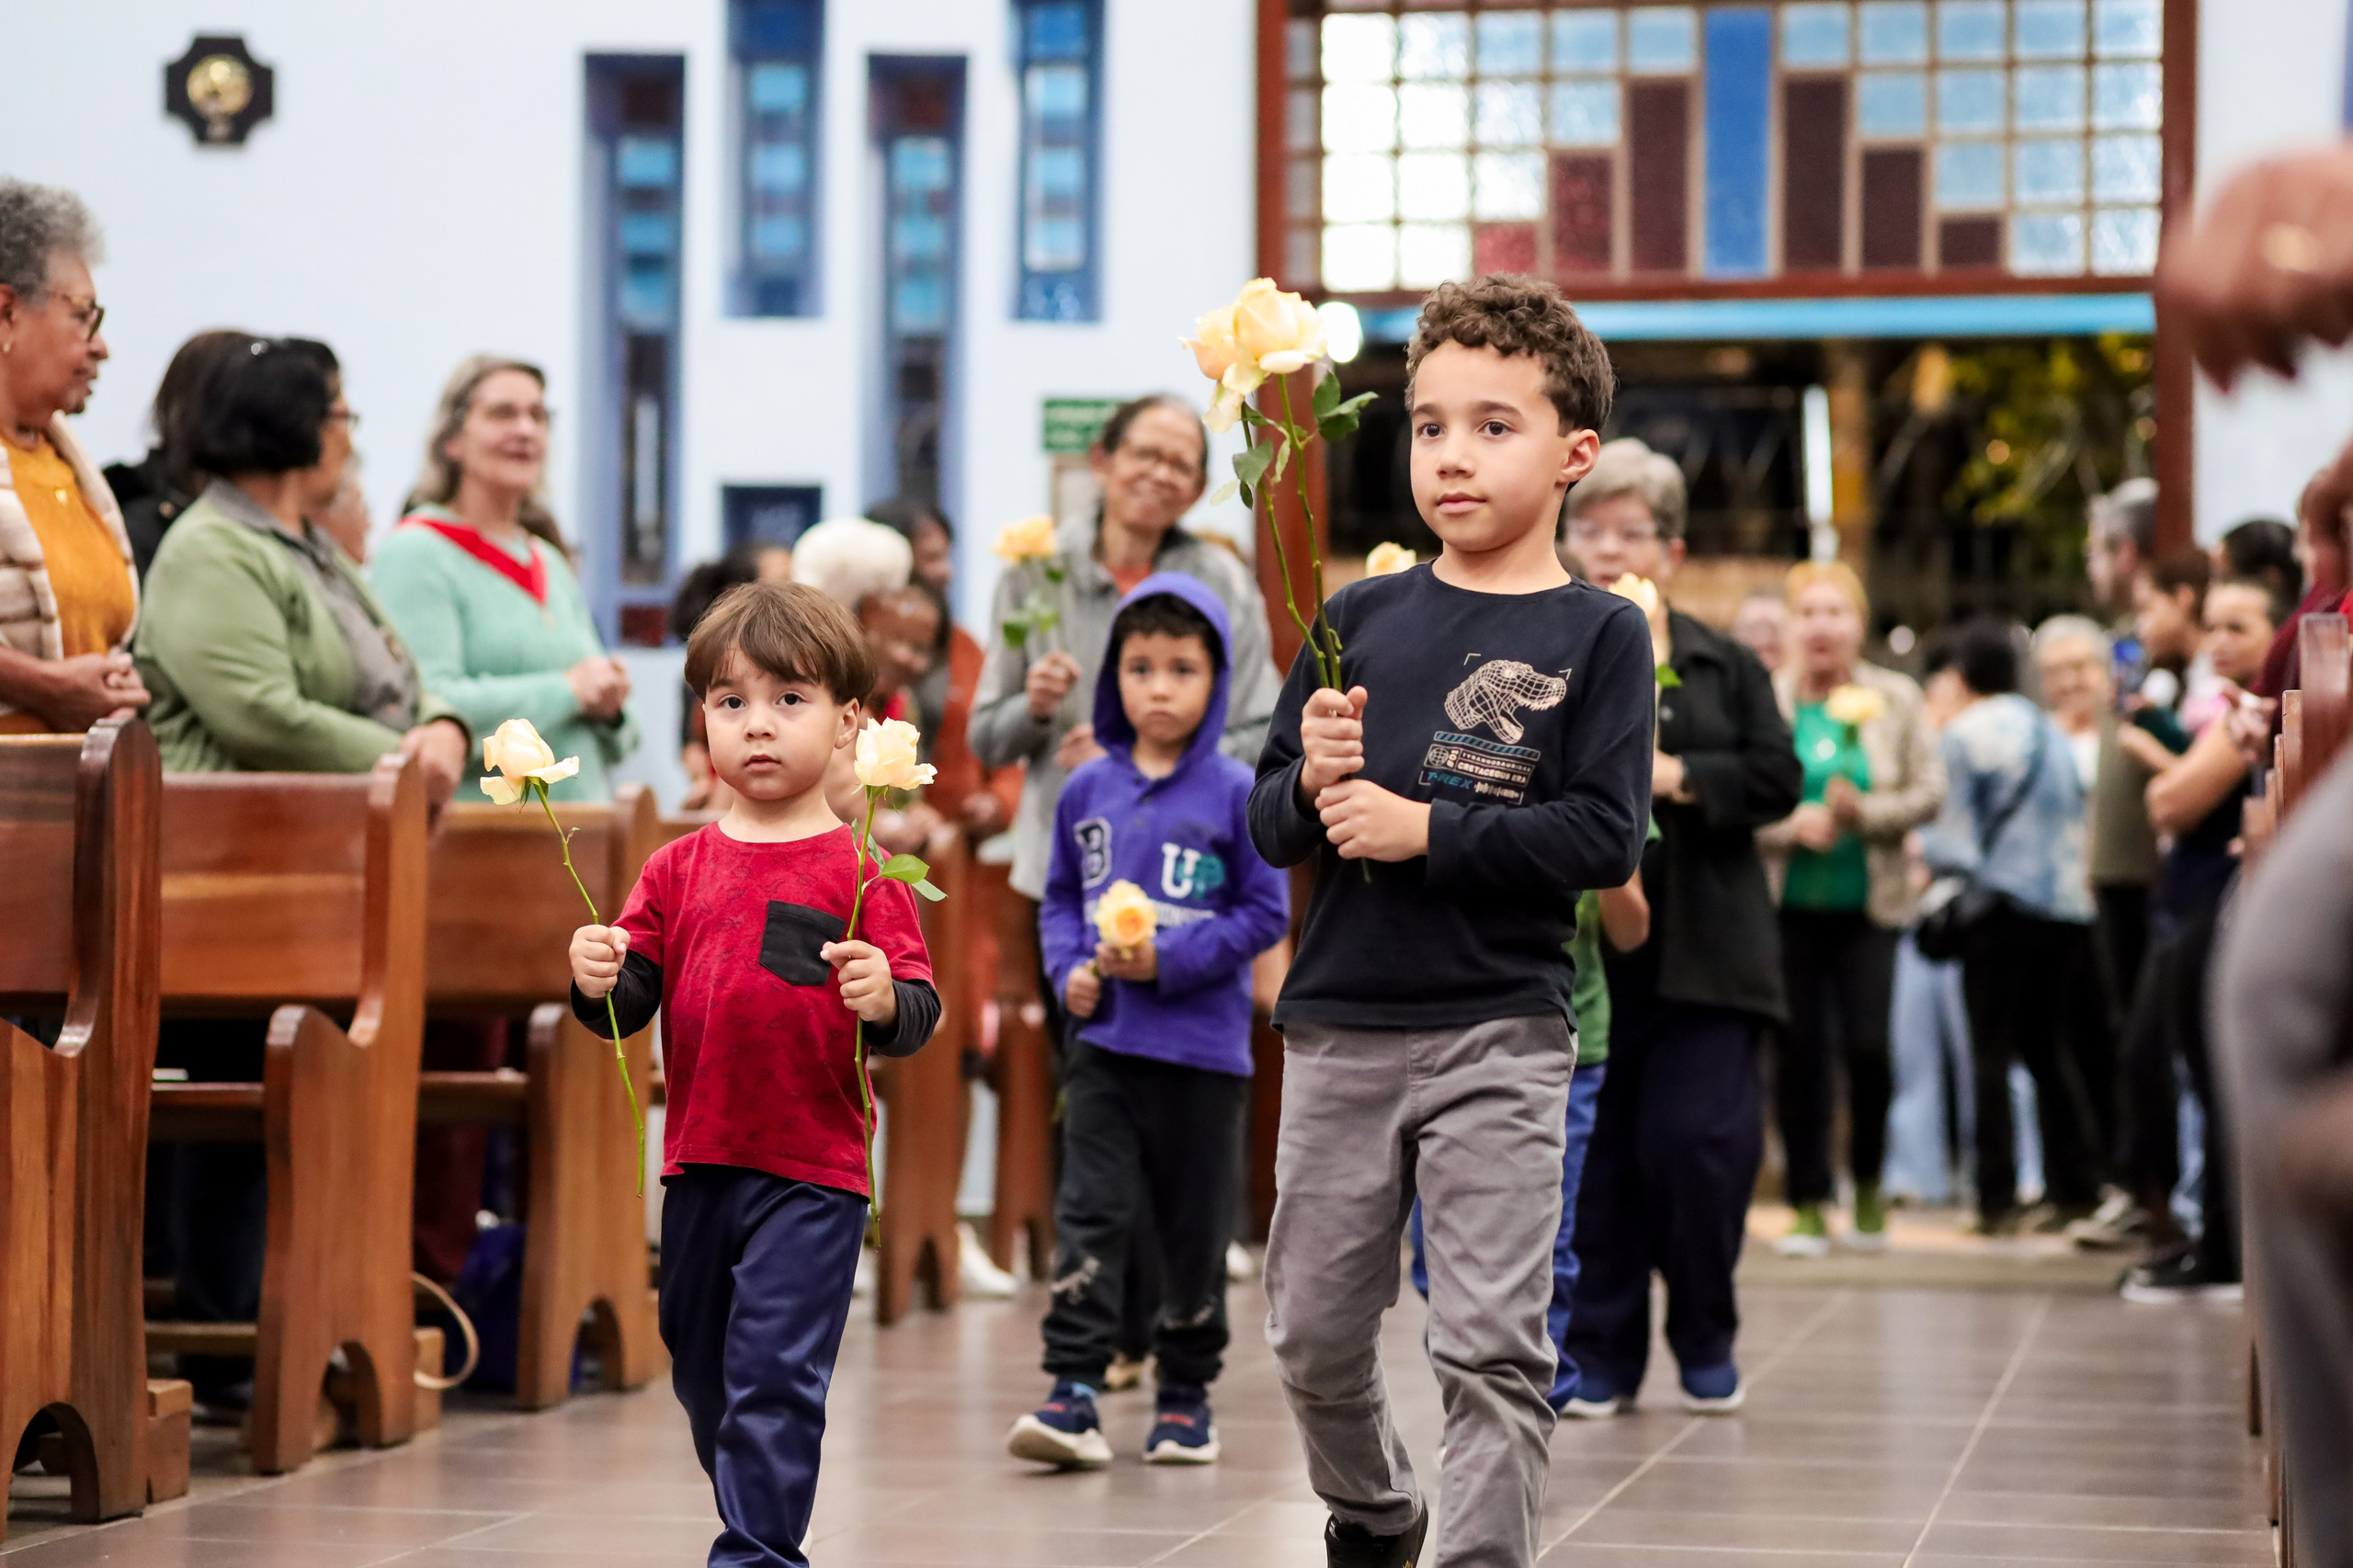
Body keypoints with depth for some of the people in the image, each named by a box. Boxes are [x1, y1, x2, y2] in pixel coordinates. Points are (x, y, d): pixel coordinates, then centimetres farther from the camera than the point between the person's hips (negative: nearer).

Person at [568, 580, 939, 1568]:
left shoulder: (861, 873, -5)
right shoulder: (679, 869, 7)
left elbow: (917, 1015, -9)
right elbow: (632, 1000, 5)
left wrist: (885, 1000, -30)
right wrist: (600, 982, -16)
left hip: (814, 1175, -5)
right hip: (698, 1165, 5)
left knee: (774, 1377, -11)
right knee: (702, 1373, 19)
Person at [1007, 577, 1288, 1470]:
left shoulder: (1235, 794, -5)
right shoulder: (1087, 789, 6)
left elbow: (1266, 912, -5)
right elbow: (1061, 899, 15)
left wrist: (1168, 959, -14)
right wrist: (1070, 970, -4)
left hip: (1203, 1049, -2)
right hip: (1102, 1039, 2)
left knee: (1195, 1227, 8)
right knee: (1088, 1213, -7)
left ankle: (1186, 1392, 22)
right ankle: (1074, 1392, -9)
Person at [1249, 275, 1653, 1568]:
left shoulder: (1597, 634, -2)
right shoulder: (1361, 618, 8)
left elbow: (1604, 836, -11)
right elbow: (1269, 826, 9)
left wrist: (1425, 829, -16)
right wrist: (1313, 785, -13)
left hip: (1499, 1035, -4)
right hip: (1339, 1024, 4)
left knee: (1492, 1347, -7)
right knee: (1313, 1331, 13)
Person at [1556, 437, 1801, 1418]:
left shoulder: (1725, 667, 11)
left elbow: (1777, 778, 1)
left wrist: (1677, 776, -11)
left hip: (1700, 952, 0)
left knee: (1698, 1143, -6)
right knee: (1591, 1154, 1)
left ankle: (1706, 1341, 13)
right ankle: (1602, 1352, 12)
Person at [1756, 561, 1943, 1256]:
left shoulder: (1895, 699, 4)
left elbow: (1928, 792, 1)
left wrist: (1864, 811, -14)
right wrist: (1792, 824, -18)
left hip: (1868, 904, 0)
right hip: (1786, 905, 0)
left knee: (1868, 1044, -8)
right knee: (1799, 1051, 0)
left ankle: (1868, 1181, 16)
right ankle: (1808, 1203, 11)